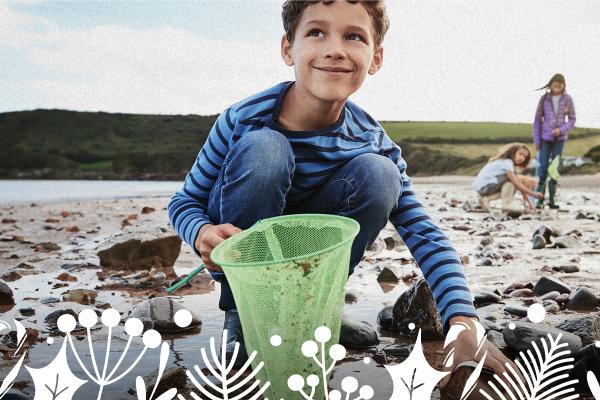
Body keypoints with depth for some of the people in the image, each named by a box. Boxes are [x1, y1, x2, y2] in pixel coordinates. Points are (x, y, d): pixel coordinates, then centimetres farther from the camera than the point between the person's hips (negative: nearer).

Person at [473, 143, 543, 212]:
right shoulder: (507, 163, -16)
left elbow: (520, 186, 12)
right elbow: (516, 184, -25)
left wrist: (529, 203, 8)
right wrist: (534, 194, -21)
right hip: (483, 186, -10)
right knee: (510, 178, -19)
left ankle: (486, 199, 9)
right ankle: (506, 207, -16)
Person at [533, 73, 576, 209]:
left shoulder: (567, 99, -3)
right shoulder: (544, 99, -3)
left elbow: (572, 120, 2)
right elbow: (537, 120, 1)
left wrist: (561, 130, -17)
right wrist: (536, 140, -2)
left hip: (560, 138, 0)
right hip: (545, 138, 0)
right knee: (543, 168, -5)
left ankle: (552, 200, 7)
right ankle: (540, 200, 0)